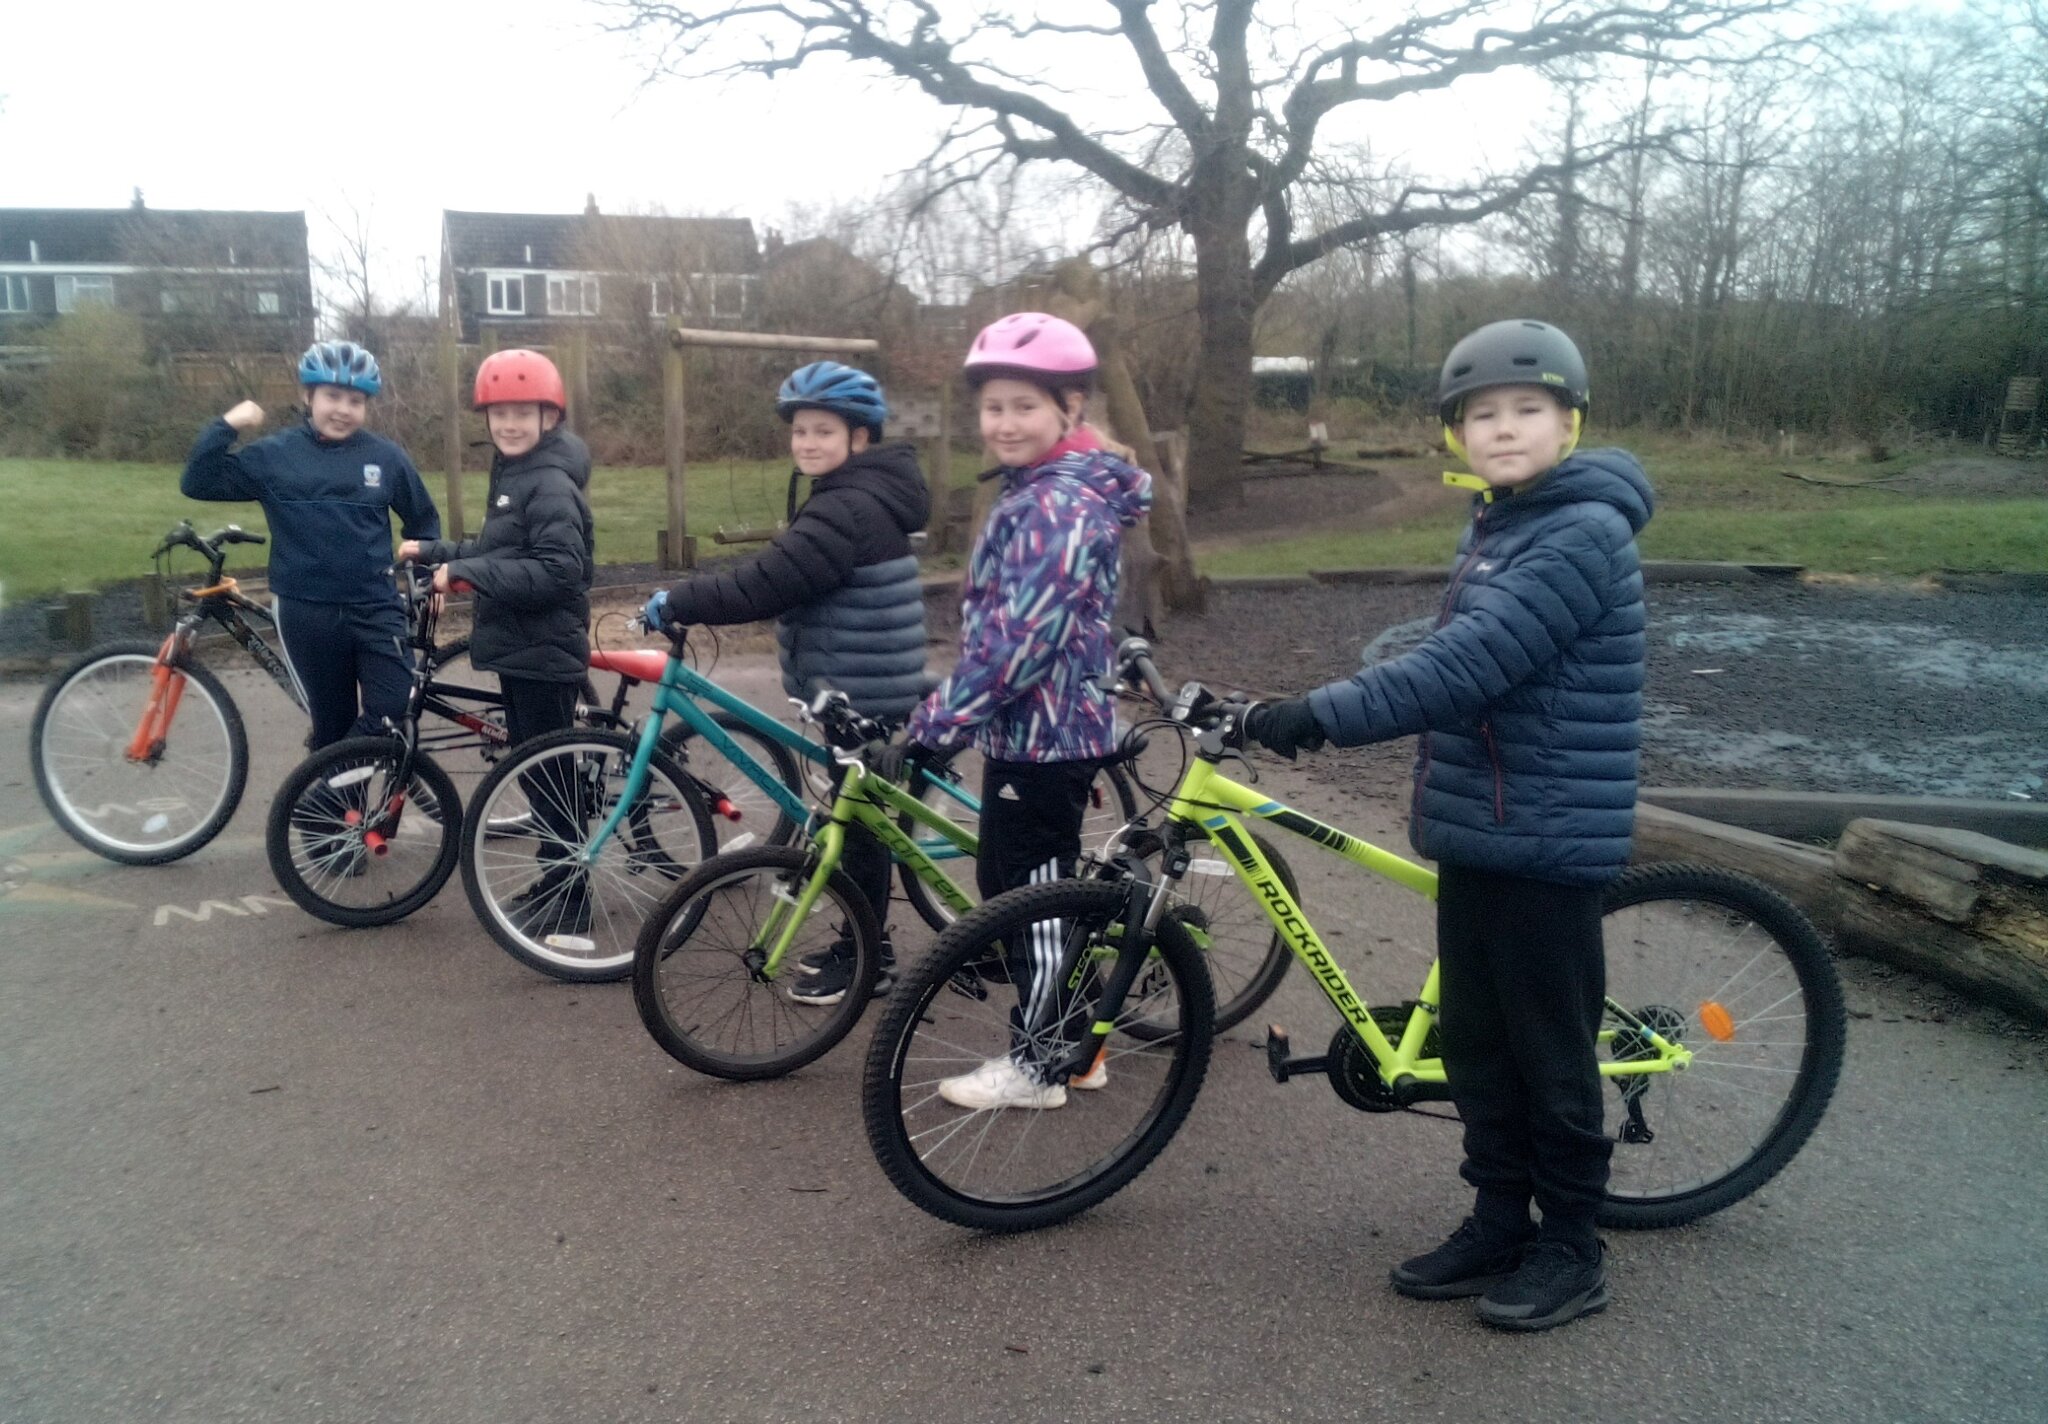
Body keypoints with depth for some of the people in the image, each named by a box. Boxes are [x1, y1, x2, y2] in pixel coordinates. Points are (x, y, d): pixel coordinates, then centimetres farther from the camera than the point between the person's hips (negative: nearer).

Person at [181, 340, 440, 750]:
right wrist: (226, 426, -9)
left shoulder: (386, 457, 2)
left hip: (374, 607, 0)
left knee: (395, 711, -13)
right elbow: (197, 484, -1)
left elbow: (423, 519, 15)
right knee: (333, 724, 8)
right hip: (306, 612, 0)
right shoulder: (274, 455, 1)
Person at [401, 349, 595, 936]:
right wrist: (435, 552, 16)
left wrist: (465, 572, -27)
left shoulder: (551, 484, -17)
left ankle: (568, 902, 8)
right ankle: (555, 885, 28)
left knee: (550, 776, -2)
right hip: (520, 649, 10)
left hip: (543, 653, -10)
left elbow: (557, 571, -27)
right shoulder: (512, 475, 15)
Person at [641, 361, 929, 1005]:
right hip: (853, 686, 11)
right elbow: (783, 576, 17)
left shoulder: (848, 508, -22)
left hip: (861, 693, -11)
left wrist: (677, 602, -18)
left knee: (859, 821, 0)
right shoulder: (858, 495, 12)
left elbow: (763, 583, -27)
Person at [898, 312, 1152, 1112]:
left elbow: (1025, 638, -26)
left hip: (1042, 732, -11)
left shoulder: (1060, 504, -19)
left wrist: (939, 720, -21)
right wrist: (955, 712, 21)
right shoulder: (1035, 493, 14)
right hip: (1033, 726, 11)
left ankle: (1036, 1065, 17)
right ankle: (1071, 1042, 31)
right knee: (1017, 887, 18)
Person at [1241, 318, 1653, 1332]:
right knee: (1474, 1046, 16)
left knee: (1551, 1055, 6)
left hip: (1547, 842, -8)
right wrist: (1319, 707, 8)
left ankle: (1571, 1249, 23)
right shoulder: (1492, 529, 13)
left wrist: (1324, 716, -28)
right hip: (1472, 832, 9)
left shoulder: (1583, 534, -17)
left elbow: (1469, 665, -27)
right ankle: (1498, 1223, 32)